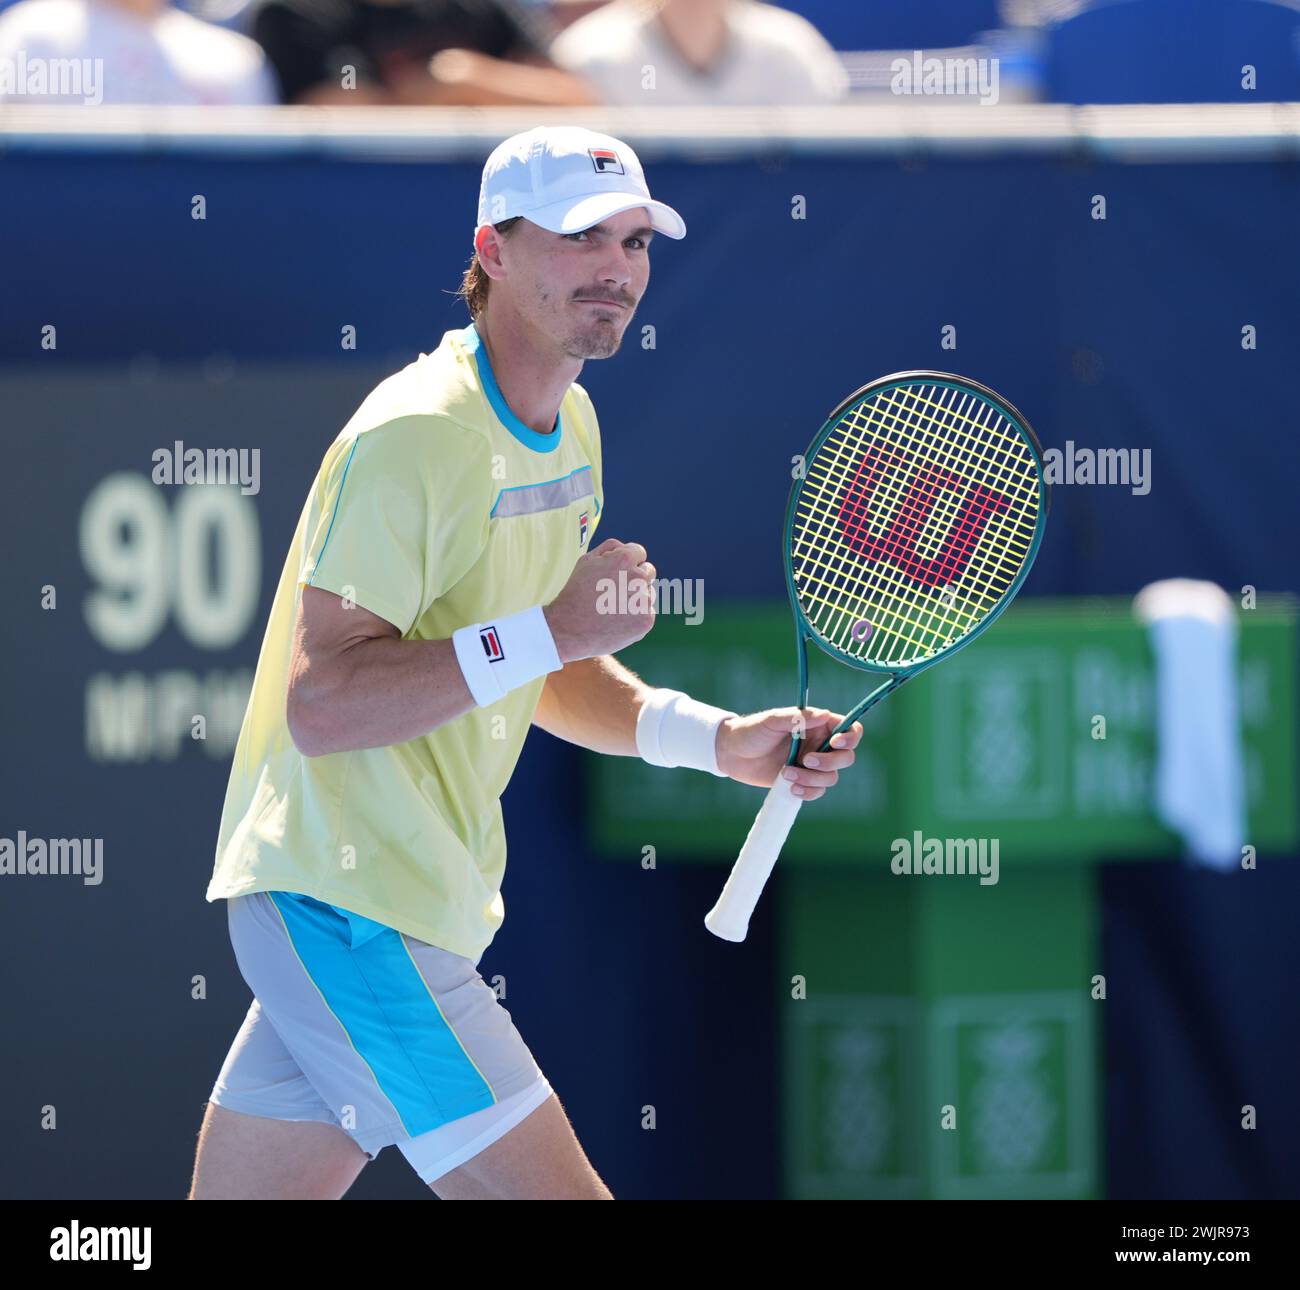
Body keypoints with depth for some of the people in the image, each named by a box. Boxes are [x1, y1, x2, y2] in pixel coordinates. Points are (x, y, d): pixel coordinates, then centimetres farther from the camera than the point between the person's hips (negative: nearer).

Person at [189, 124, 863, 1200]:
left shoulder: (570, 425, 13)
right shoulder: (413, 436, -17)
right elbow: (320, 705, -24)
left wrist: (722, 740, 7)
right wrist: (550, 629, -25)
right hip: (348, 901, -10)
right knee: (553, 1192, -12)